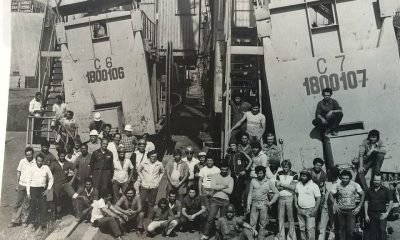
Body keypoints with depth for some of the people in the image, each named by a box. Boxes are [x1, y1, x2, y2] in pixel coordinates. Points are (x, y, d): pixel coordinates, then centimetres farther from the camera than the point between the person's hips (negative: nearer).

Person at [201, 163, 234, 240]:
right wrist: (224, 186, -8)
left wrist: (218, 188, -8)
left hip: (225, 201, 1)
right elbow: (213, 187, -11)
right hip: (215, 199, -1)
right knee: (210, 218, -7)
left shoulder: (230, 179, 5)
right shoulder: (215, 176, 5)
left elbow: (229, 191, -9)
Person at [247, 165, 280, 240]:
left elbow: (277, 193, 8)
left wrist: (271, 202, -2)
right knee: (252, 223, -4)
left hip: (264, 204, -1)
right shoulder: (253, 181, 9)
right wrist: (248, 205, 3)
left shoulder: (269, 182, 6)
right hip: (254, 204, 1)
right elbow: (250, 193, 9)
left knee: (263, 224, 2)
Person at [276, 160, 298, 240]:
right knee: (280, 218, 7)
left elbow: (293, 187, -14)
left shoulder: (294, 174, -3)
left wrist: (282, 184, -9)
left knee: (291, 218, 2)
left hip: (290, 198, -3)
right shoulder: (279, 174, 6)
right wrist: (288, 186, -10)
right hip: (281, 197, 3)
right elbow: (277, 187, -1)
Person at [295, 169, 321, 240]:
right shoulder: (298, 184, 7)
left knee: (310, 229, -7)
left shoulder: (314, 186, -10)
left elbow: (318, 198, -10)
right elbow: (296, 194, 22)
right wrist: (295, 203, 9)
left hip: (310, 210, -5)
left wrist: (315, 209, -15)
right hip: (300, 210, 5)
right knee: (301, 228, 13)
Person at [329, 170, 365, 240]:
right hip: (340, 210, 1)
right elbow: (331, 194, 1)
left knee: (351, 230, -5)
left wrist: (359, 207, -4)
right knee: (341, 229, 9)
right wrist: (334, 203, -15)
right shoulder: (337, 185, -4)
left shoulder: (355, 185, -7)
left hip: (351, 211, -1)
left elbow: (362, 195, 1)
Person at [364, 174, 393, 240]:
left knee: (382, 230, -13)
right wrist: (366, 215, 1)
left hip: (382, 215, -2)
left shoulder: (385, 190, 1)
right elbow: (366, 203, 7)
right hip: (371, 214, 2)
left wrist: (387, 213, -9)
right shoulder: (369, 190, 7)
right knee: (371, 232, 2)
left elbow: (391, 202, -1)